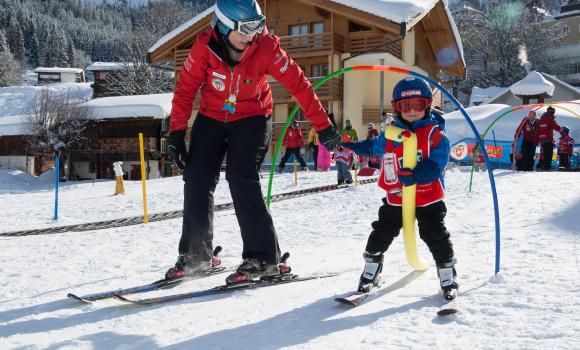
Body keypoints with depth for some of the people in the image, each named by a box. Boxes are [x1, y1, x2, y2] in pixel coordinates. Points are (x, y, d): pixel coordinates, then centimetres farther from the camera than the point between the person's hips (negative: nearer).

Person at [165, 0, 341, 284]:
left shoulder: (266, 46, -22)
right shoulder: (205, 46, -18)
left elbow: (297, 84, -18)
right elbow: (185, 88, -11)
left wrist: (323, 126, -17)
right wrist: (176, 133, -15)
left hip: (252, 119, -3)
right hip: (211, 117, 3)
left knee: (241, 178, -21)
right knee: (196, 180, -4)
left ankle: (263, 257, -14)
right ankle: (195, 253, 14)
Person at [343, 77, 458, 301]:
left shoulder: (436, 135, -10)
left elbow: (435, 166, -22)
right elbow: (373, 147, 24)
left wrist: (413, 175, -36)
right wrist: (350, 147, 26)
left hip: (428, 199, -4)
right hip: (396, 198, 4)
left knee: (436, 236, 0)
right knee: (381, 235, 9)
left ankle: (448, 280, 17)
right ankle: (370, 275, 26)